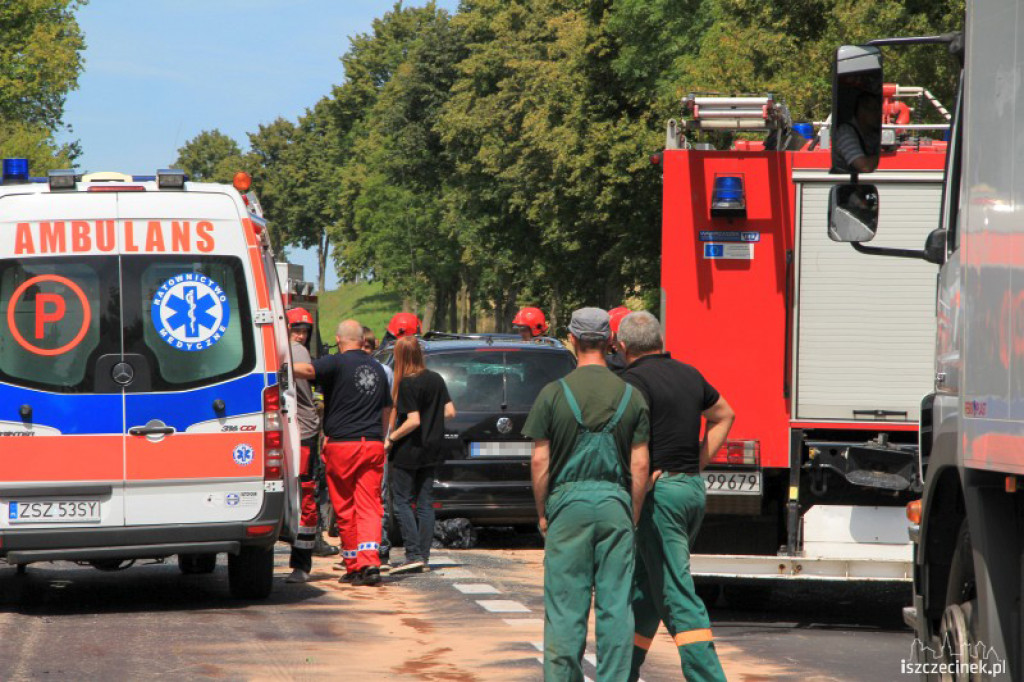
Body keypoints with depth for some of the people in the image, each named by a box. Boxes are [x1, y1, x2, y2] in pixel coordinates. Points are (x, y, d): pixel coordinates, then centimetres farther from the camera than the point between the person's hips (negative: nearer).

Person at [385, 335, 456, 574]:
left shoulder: (407, 384, -17)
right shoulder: (436, 379, 4)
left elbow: (413, 421, -21)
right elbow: (450, 412, 6)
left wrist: (390, 439, -13)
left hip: (408, 452, -7)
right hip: (431, 451, 7)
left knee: (402, 502, -1)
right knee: (425, 503, 10)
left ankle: (413, 554, -10)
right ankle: (424, 556, 8)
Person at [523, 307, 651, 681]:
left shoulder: (553, 393, -3)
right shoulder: (631, 395, 2)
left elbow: (540, 460, -3)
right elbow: (640, 465, 1)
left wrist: (542, 513, 6)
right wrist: (632, 515, 9)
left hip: (568, 500, -1)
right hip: (615, 502, 1)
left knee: (565, 604, 3)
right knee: (616, 605, 4)